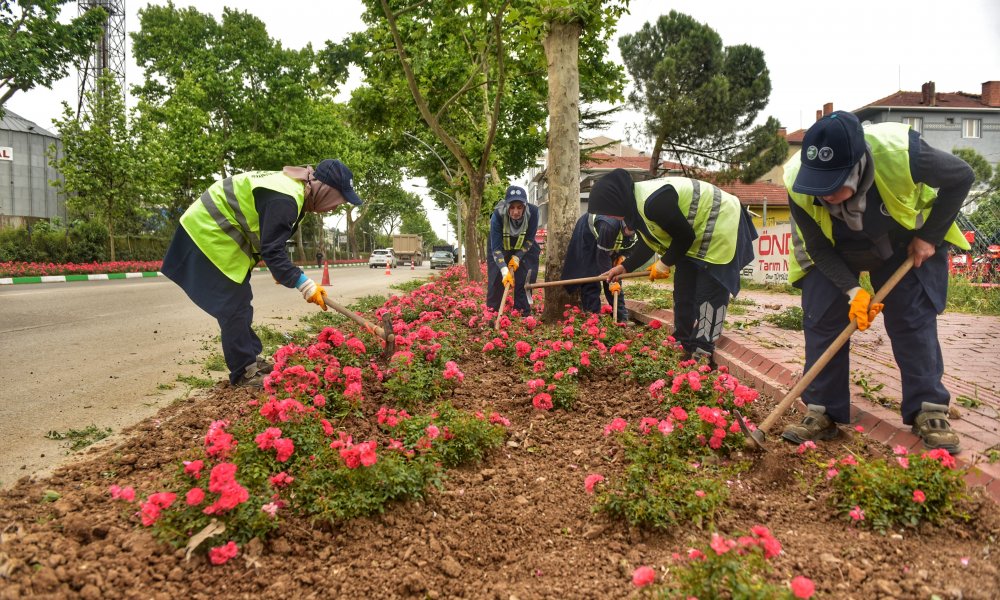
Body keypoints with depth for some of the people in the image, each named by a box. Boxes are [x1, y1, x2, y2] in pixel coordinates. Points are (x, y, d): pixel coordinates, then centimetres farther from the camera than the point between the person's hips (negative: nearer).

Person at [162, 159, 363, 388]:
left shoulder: (293, 186, 4)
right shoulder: (284, 199, -28)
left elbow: (270, 242, 15)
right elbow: (272, 251, -30)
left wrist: (280, 270, 8)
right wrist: (305, 284, -31)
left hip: (220, 231, 11)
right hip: (210, 232, -11)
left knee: (240, 301, 15)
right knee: (233, 306, -8)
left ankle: (250, 358, 24)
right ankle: (243, 373, -1)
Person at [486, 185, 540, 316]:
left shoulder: (533, 212, -32)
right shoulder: (498, 215, -36)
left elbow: (529, 239, -15)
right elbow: (496, 248, -34)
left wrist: (517, 258, -22)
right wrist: (504, 270, -44)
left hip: (523, 249, 1)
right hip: (501, 248, -1)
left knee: (524, 279, -6)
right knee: (496, 279, -4)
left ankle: (523, 314, 2)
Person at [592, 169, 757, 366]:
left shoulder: (654, 201, -35)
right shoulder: (635, 202, -3)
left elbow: (685, 236, -25)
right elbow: (648, 243, 9)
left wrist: (664, 263, -12)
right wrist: (624, 267, 4)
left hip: (721, 226, -10)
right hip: (695, 237, 10)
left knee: (710, 293, -9)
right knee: (683, 292, 11)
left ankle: (702, 354, -6)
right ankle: (683, 346, 19)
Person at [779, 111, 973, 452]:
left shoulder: (900, 153, -39)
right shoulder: (798, 182, -33)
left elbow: (961, 178, -17)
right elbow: (818, 249, -19)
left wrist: (930, 237, -18)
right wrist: (852, 291, -29)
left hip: (905, 245, -1)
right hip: (834, 254, 1)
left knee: (913, 321, -6)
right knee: (821, 321, -7)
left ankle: (930, 412, 4)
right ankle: (822, 413, 2)